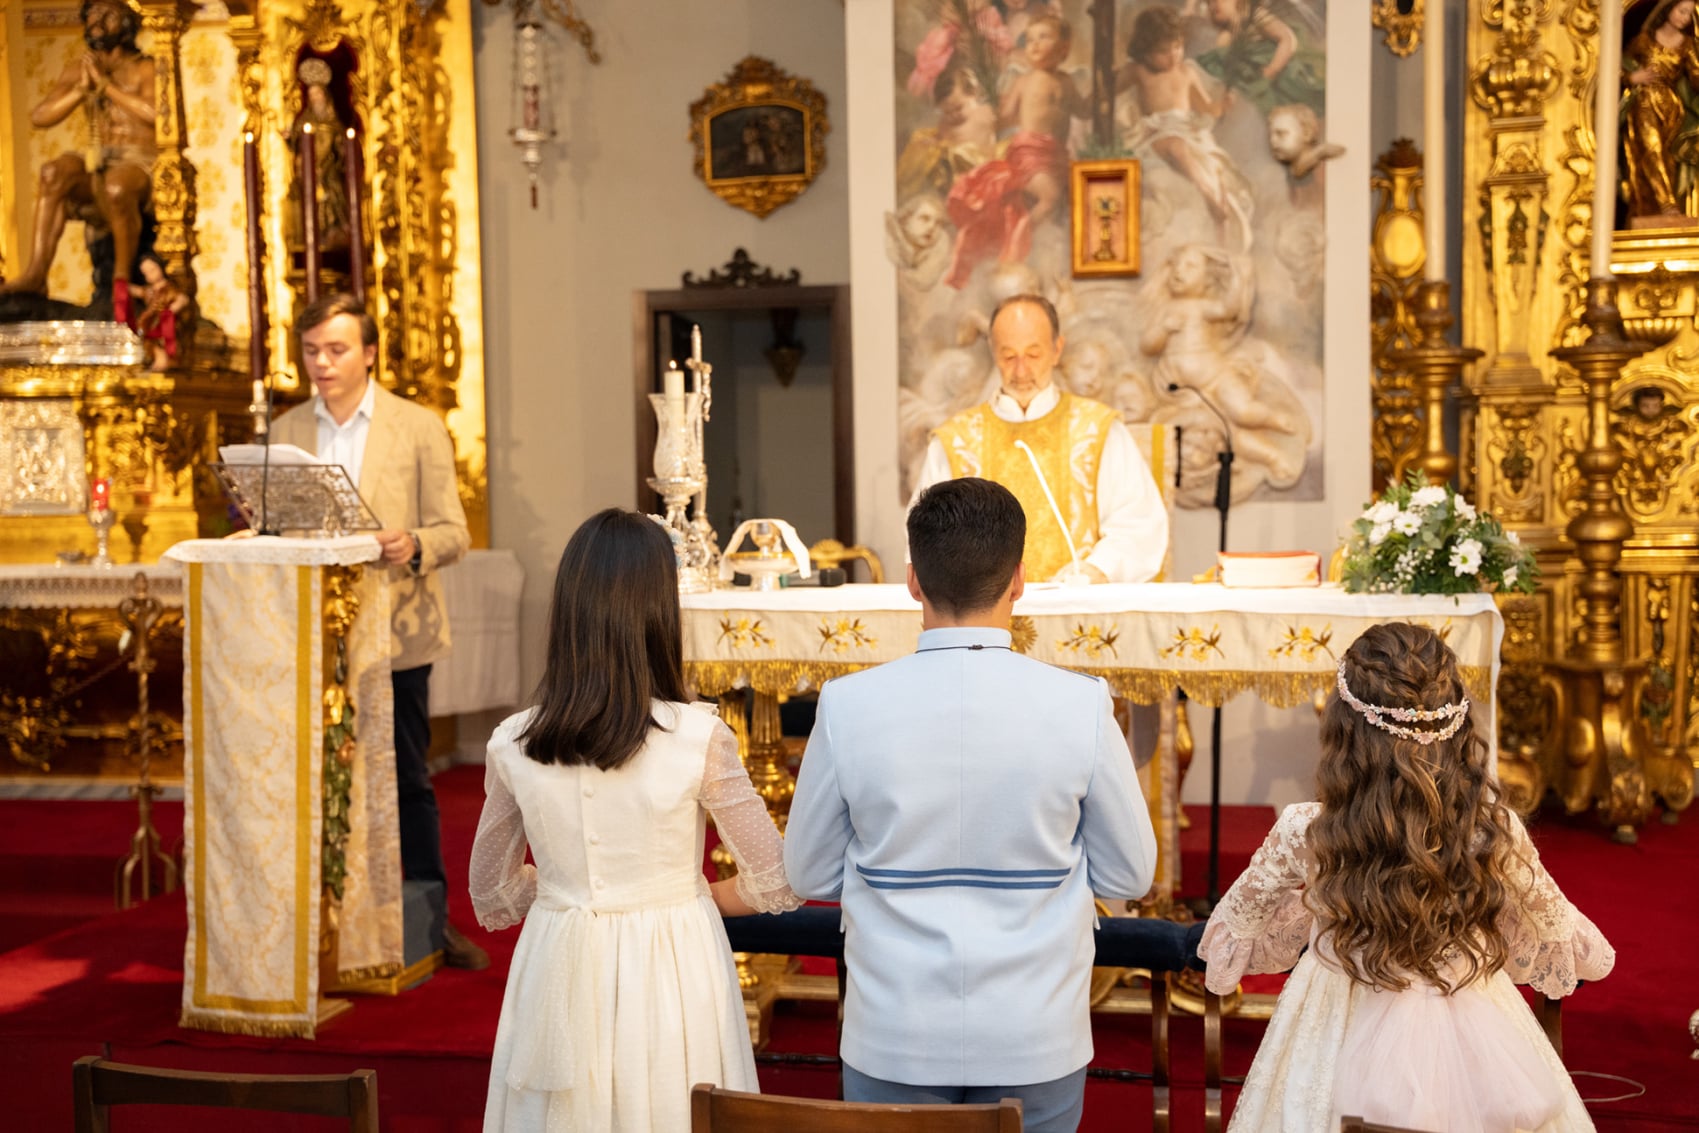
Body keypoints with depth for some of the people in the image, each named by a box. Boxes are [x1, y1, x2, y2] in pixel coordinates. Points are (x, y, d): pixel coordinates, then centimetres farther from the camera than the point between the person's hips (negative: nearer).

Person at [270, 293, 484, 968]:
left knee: (408, 780, 6)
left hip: (394, 634, -2)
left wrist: (412, 547, -24)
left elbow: (453, 533, -3)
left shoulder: (419, 428, 1)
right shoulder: (285, 431, 9)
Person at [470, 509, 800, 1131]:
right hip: (673, 976, -2)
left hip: (561, 976, 2)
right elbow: (775, 883, -7)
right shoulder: (699, 738, -15)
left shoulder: (512, 745, -6)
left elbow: (491, 897, 7)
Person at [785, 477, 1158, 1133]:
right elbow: (1129, 874, -2)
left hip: (893, 1041, 0)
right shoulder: (1081, 705, -14)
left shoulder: (847, 706, -13)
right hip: (1035, 1041, 0)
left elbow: (809, 874, -1)